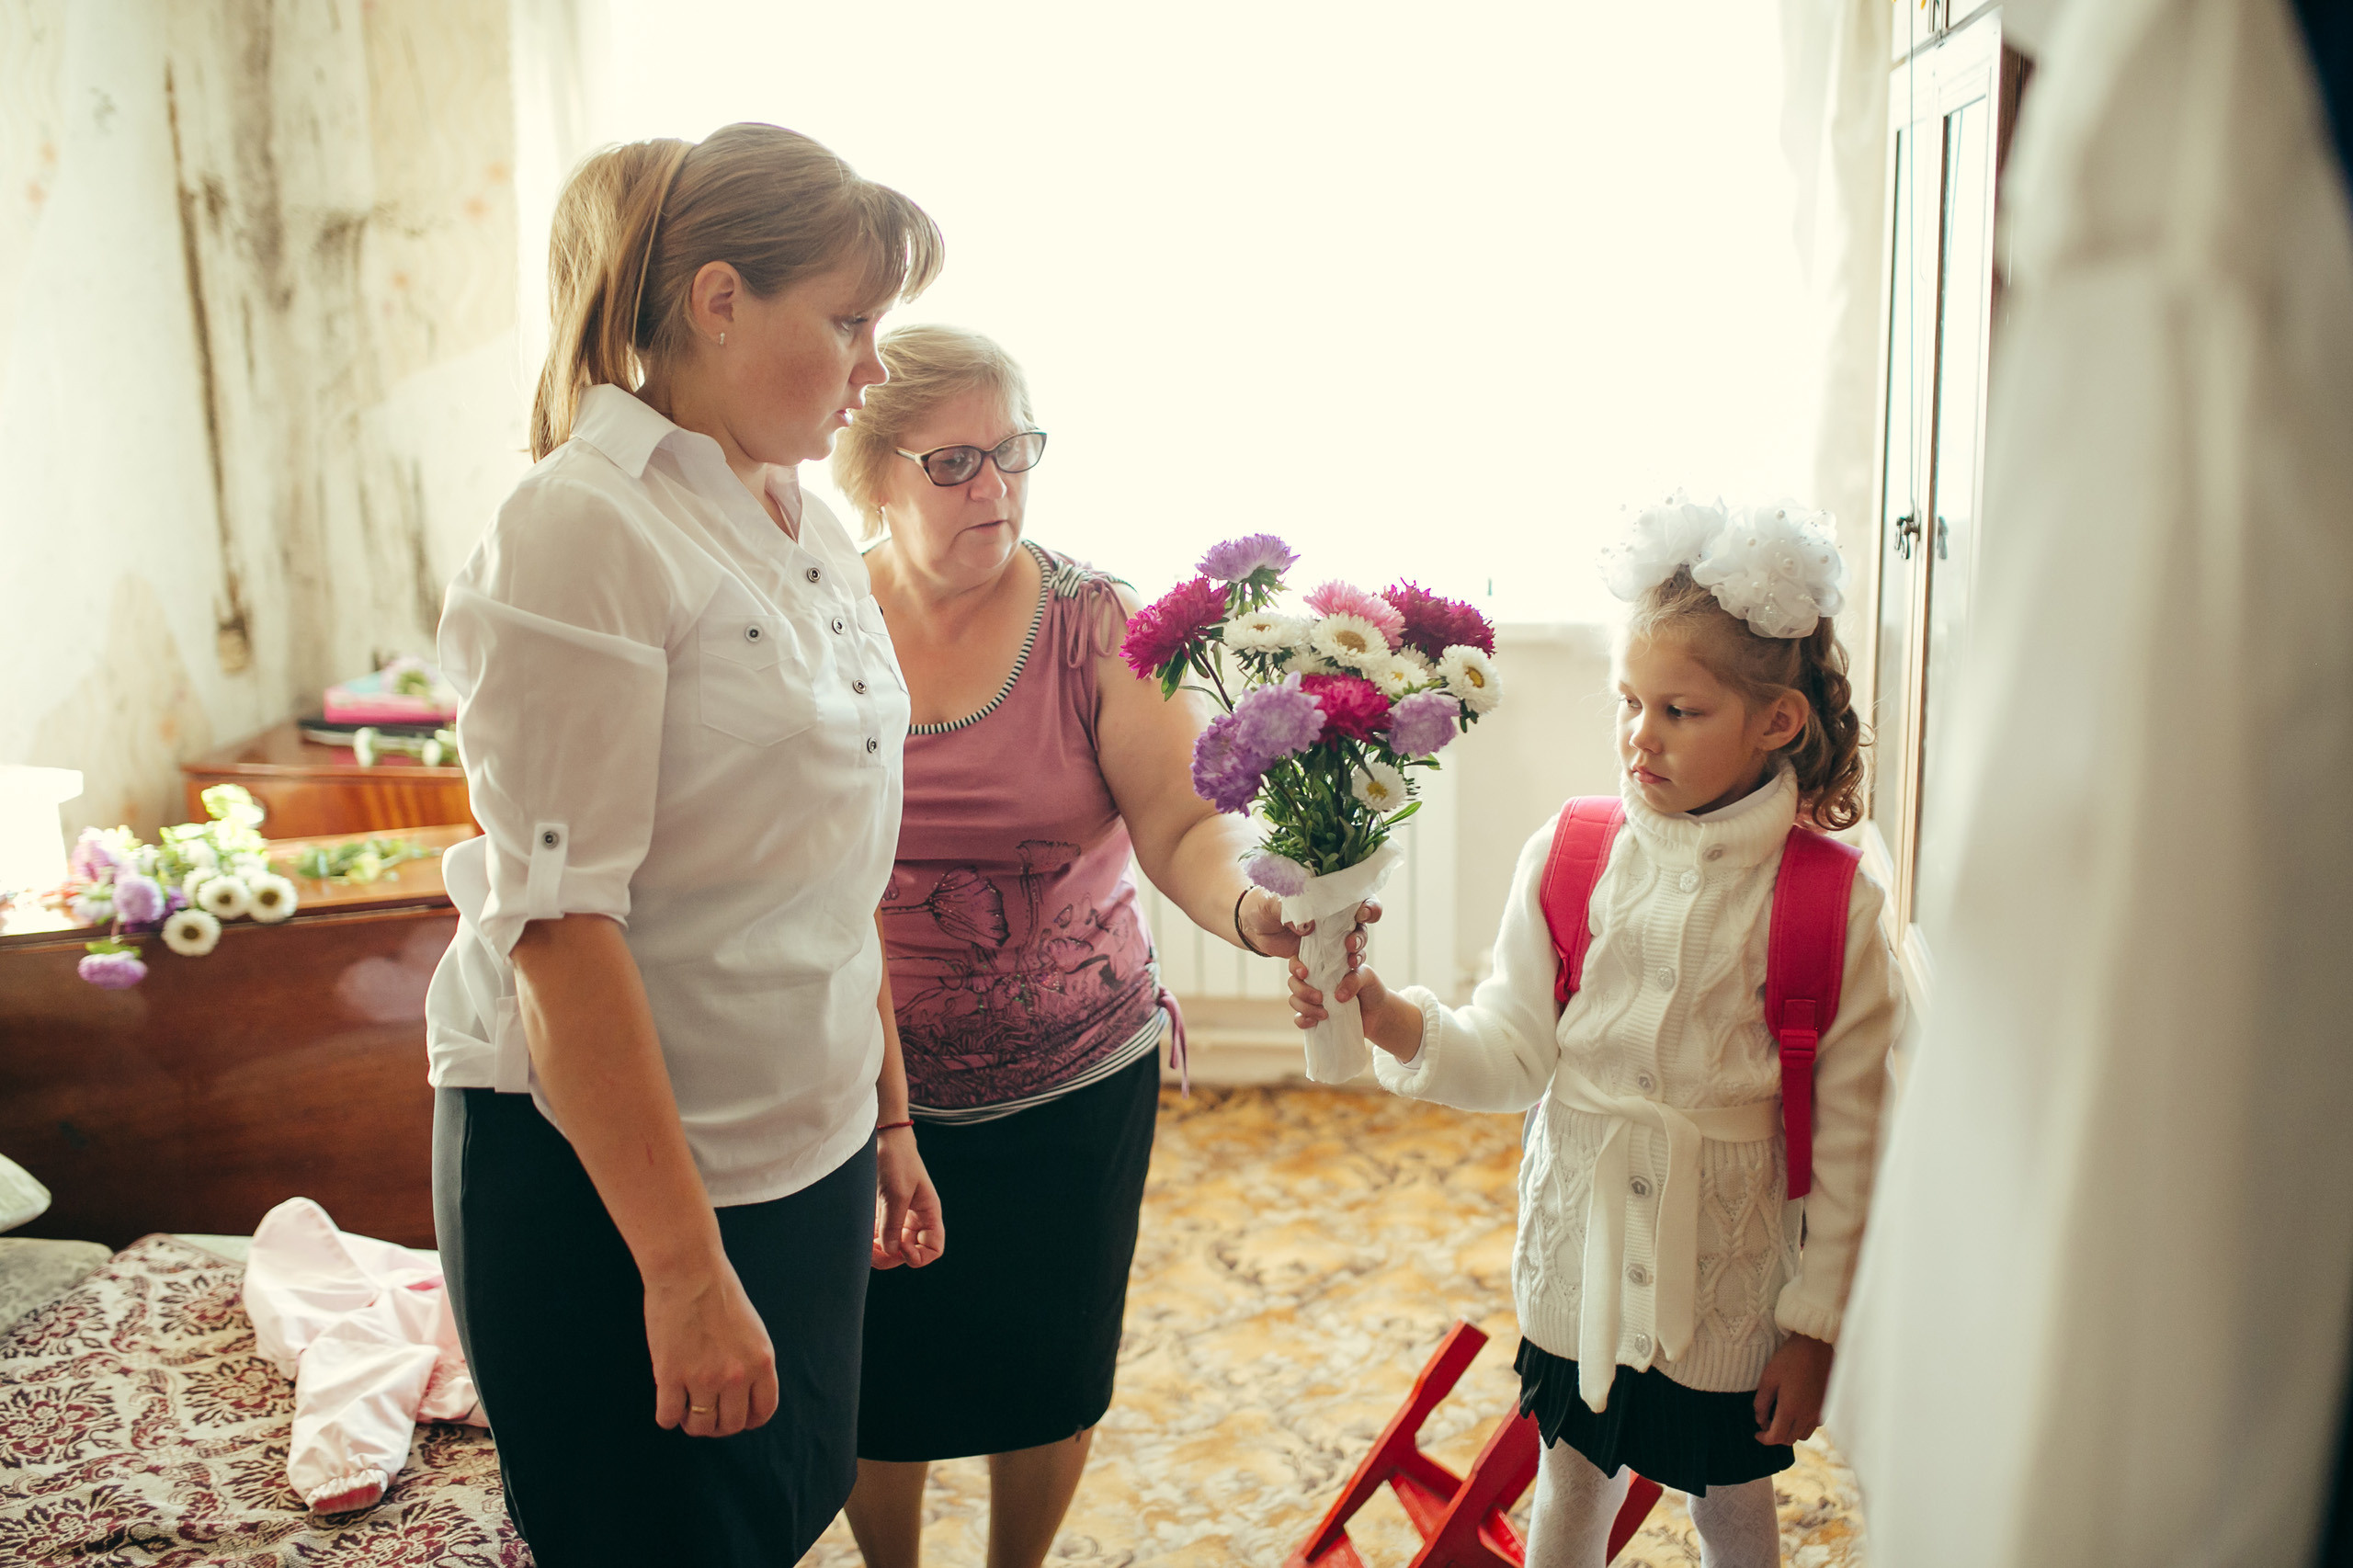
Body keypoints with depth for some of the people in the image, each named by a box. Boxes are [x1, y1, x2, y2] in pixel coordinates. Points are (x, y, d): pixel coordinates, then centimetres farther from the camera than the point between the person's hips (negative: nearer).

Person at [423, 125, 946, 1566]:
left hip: (808, 1159, 7)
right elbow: (560, 923, -21)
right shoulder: (584, 530, -17)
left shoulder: (817, 534, 8)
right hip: (606, 1178, -7)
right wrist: (682, 1263, -20)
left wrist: (890, 1120, 16)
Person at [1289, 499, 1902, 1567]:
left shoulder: (1829, 905, -14)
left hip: (1729, 1268, -1)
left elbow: (1846, 1136, -9)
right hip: (1582, 1248, 2)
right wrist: (1385, 1016, -25)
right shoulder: (1564, 859, -8)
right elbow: (1515, 1055, -7)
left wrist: (1815, 1324, -5)